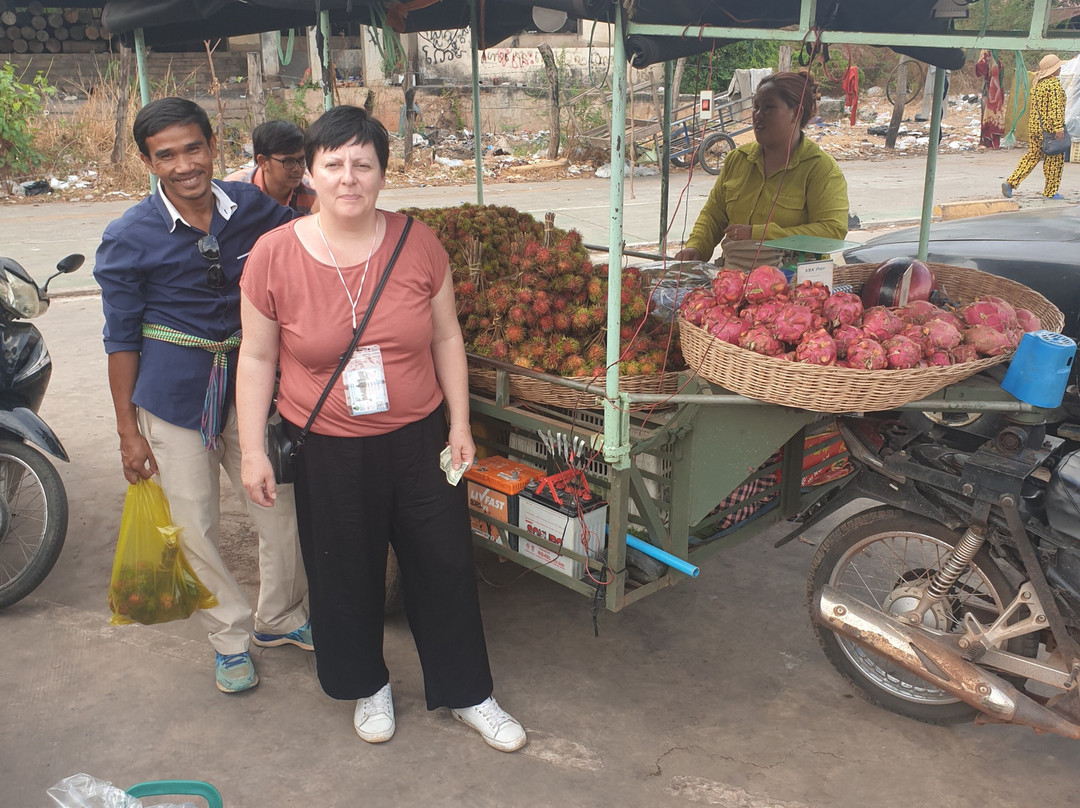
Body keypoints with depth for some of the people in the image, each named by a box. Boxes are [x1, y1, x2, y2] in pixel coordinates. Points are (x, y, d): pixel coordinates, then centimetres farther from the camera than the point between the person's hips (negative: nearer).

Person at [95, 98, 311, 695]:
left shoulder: (252, 207, -3)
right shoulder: (128, 238, -10)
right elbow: (122, 339, -4)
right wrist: (128, 431, -4)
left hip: (250, 384, 3)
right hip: (173, 395, -3)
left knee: (283, 509, 11)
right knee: (193, 528, 6)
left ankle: (279, 618, 35)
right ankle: (231, 637, 29)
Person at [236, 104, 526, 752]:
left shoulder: (418, 244, -6)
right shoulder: (274, 255, -9)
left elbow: (446, 338, 3)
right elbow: (257, 358, -2)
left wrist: (460, 424, 2)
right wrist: (253, 451, -2)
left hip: (419, 439, 1)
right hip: (327, 450, -1)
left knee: (446, 566, 11)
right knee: (346, 576, 15)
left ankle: (468, 693, 33)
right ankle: (368, 685, 42)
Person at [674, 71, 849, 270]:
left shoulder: (822, 168, -1)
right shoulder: (737, 159, 16)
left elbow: (833, 231, -12)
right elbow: (713, 214, 22)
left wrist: (758, 233, -17)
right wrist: (695, 247, -1)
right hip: (732, 276, 6)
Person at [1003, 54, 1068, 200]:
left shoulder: (1038, 83, 13)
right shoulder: (1054, 84, -13)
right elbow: (1055, 107, -20)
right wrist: (1059, 127, -21)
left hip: (1034, 126, 8)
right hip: (1048, 128, -8)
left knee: (1032, 156, 11)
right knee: (1055, 159, 2)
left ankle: (1010, 183, -2)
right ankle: (1050, 192, 8)